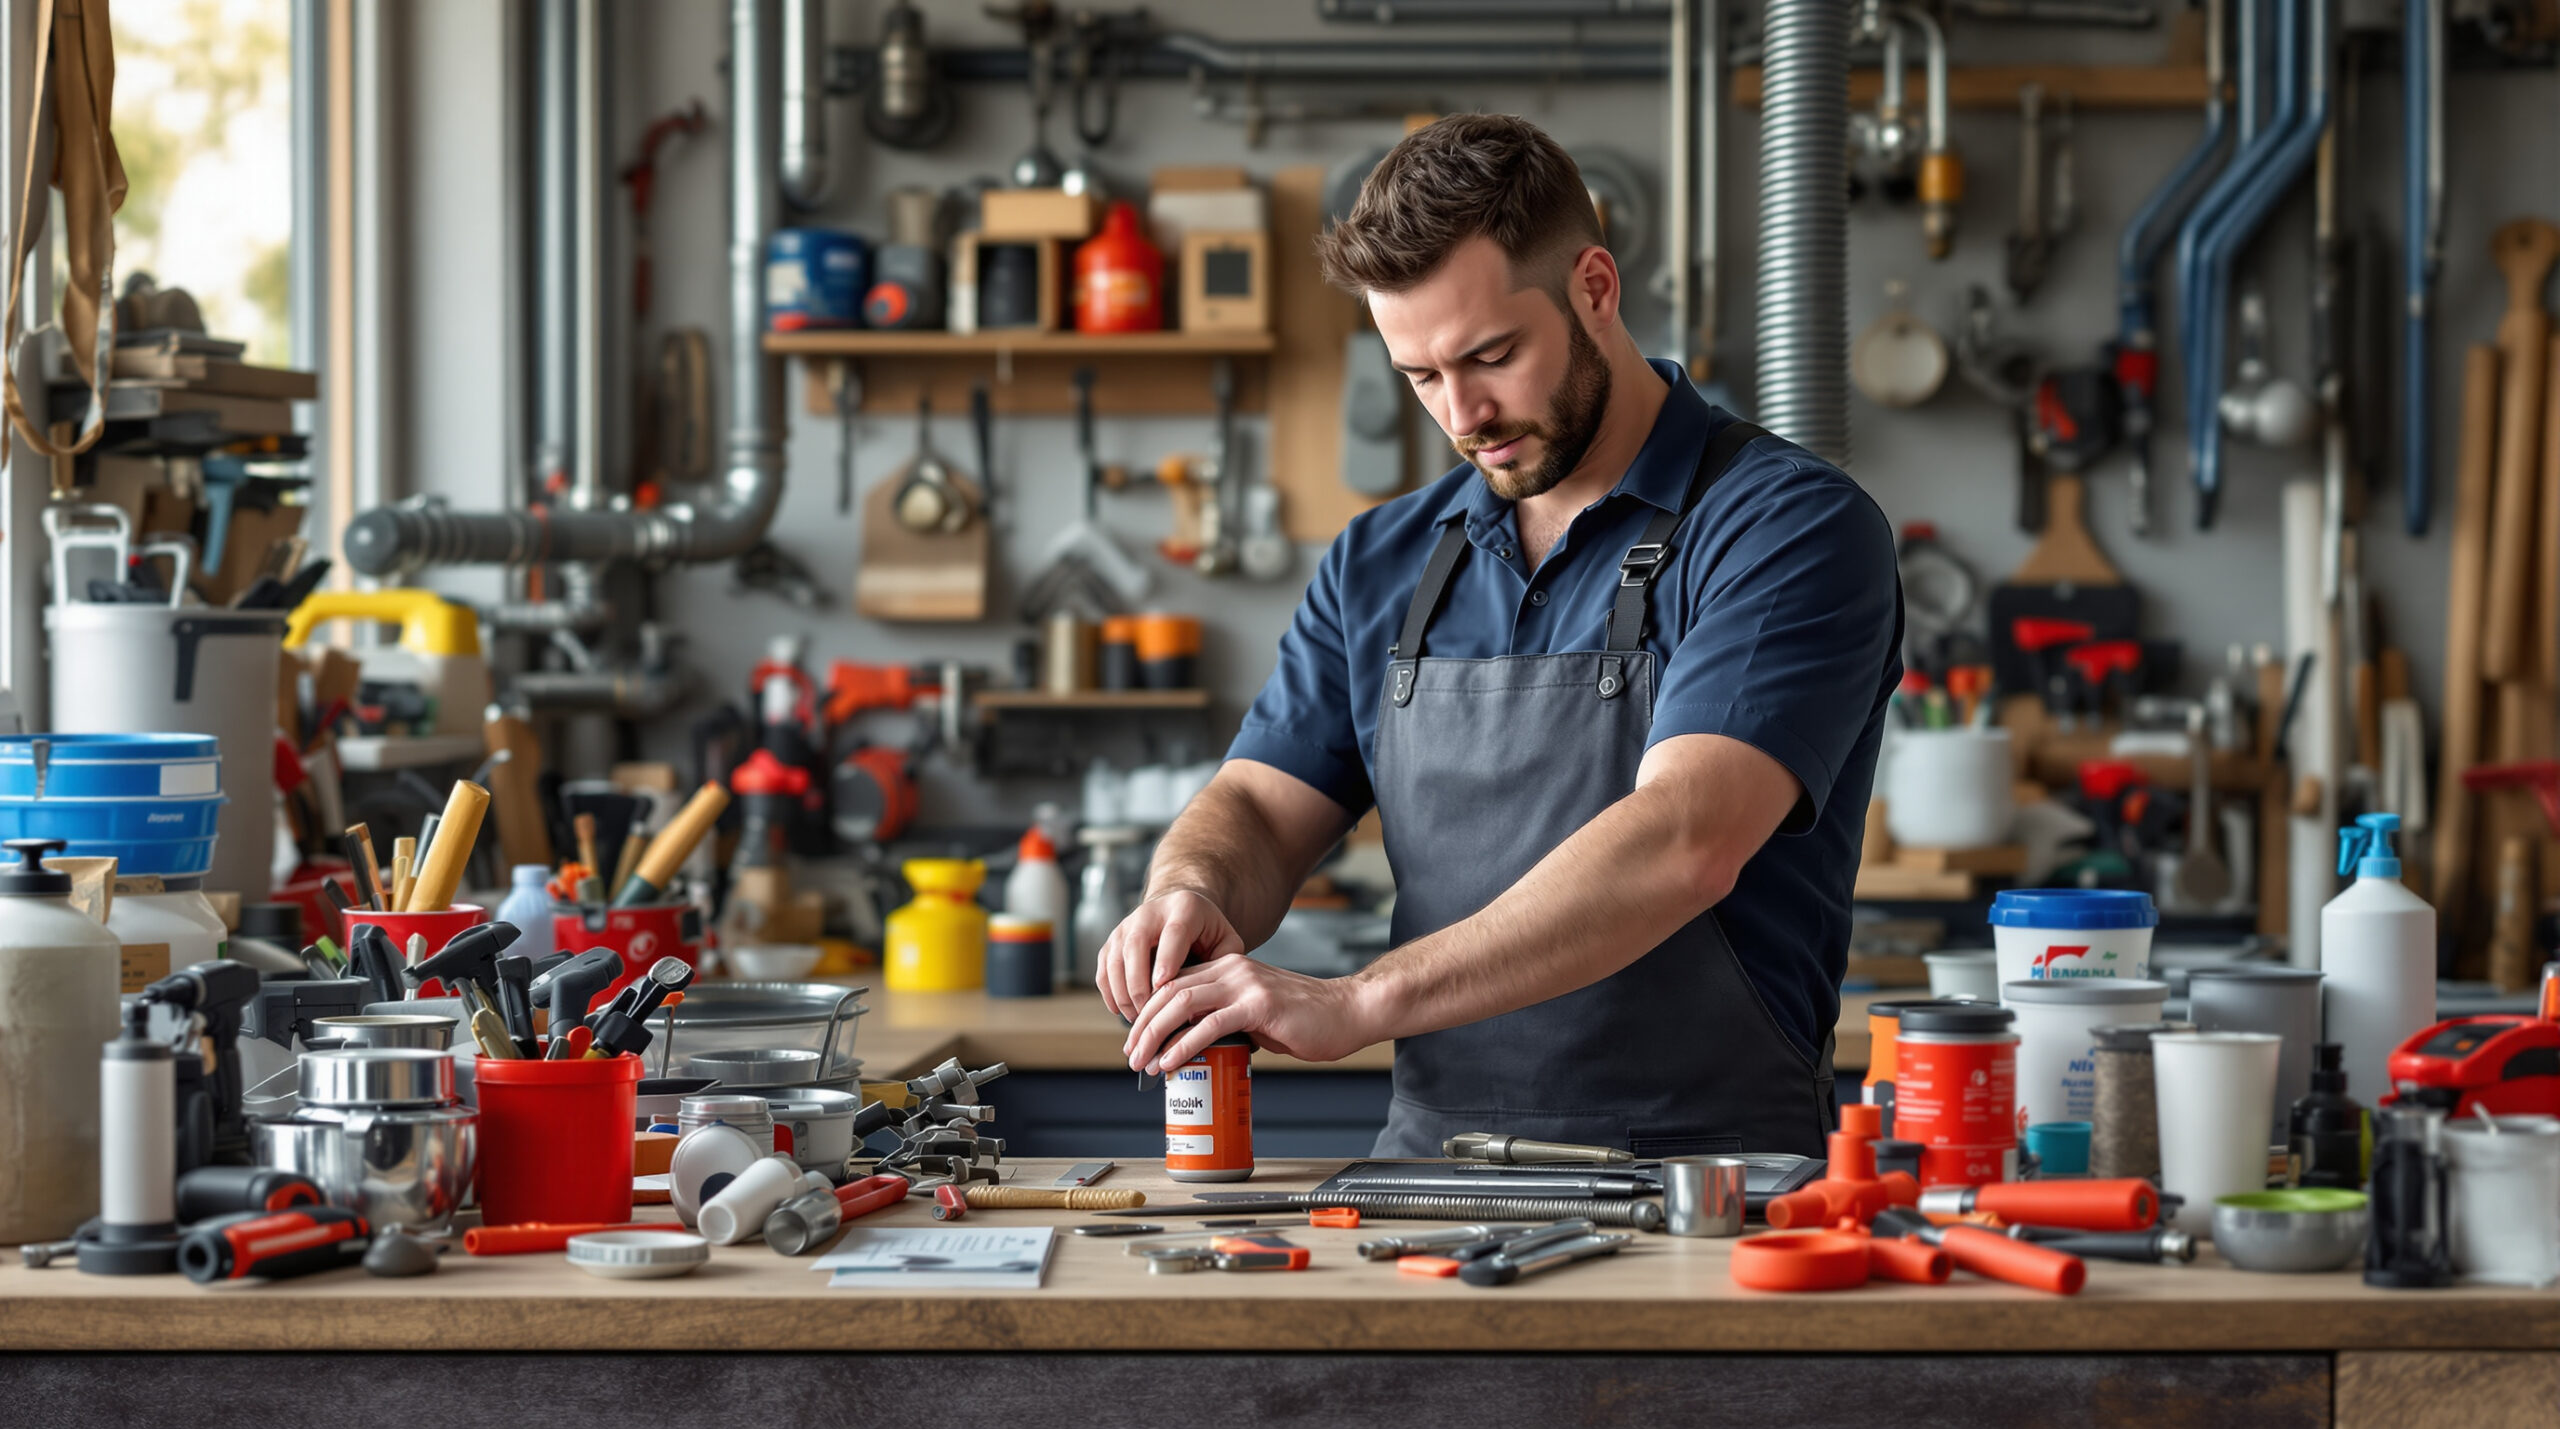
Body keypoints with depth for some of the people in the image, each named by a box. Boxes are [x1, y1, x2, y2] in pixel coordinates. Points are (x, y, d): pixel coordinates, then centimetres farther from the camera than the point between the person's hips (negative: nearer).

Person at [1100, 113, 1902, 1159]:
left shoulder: (1792, 530, -7)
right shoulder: (1381, 565, 14)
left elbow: (1681, 846, -20)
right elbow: (1258, 807, 12)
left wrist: (1358, 1002, -28)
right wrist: (1190, 891, -14)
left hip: (1708, 1190, -5)